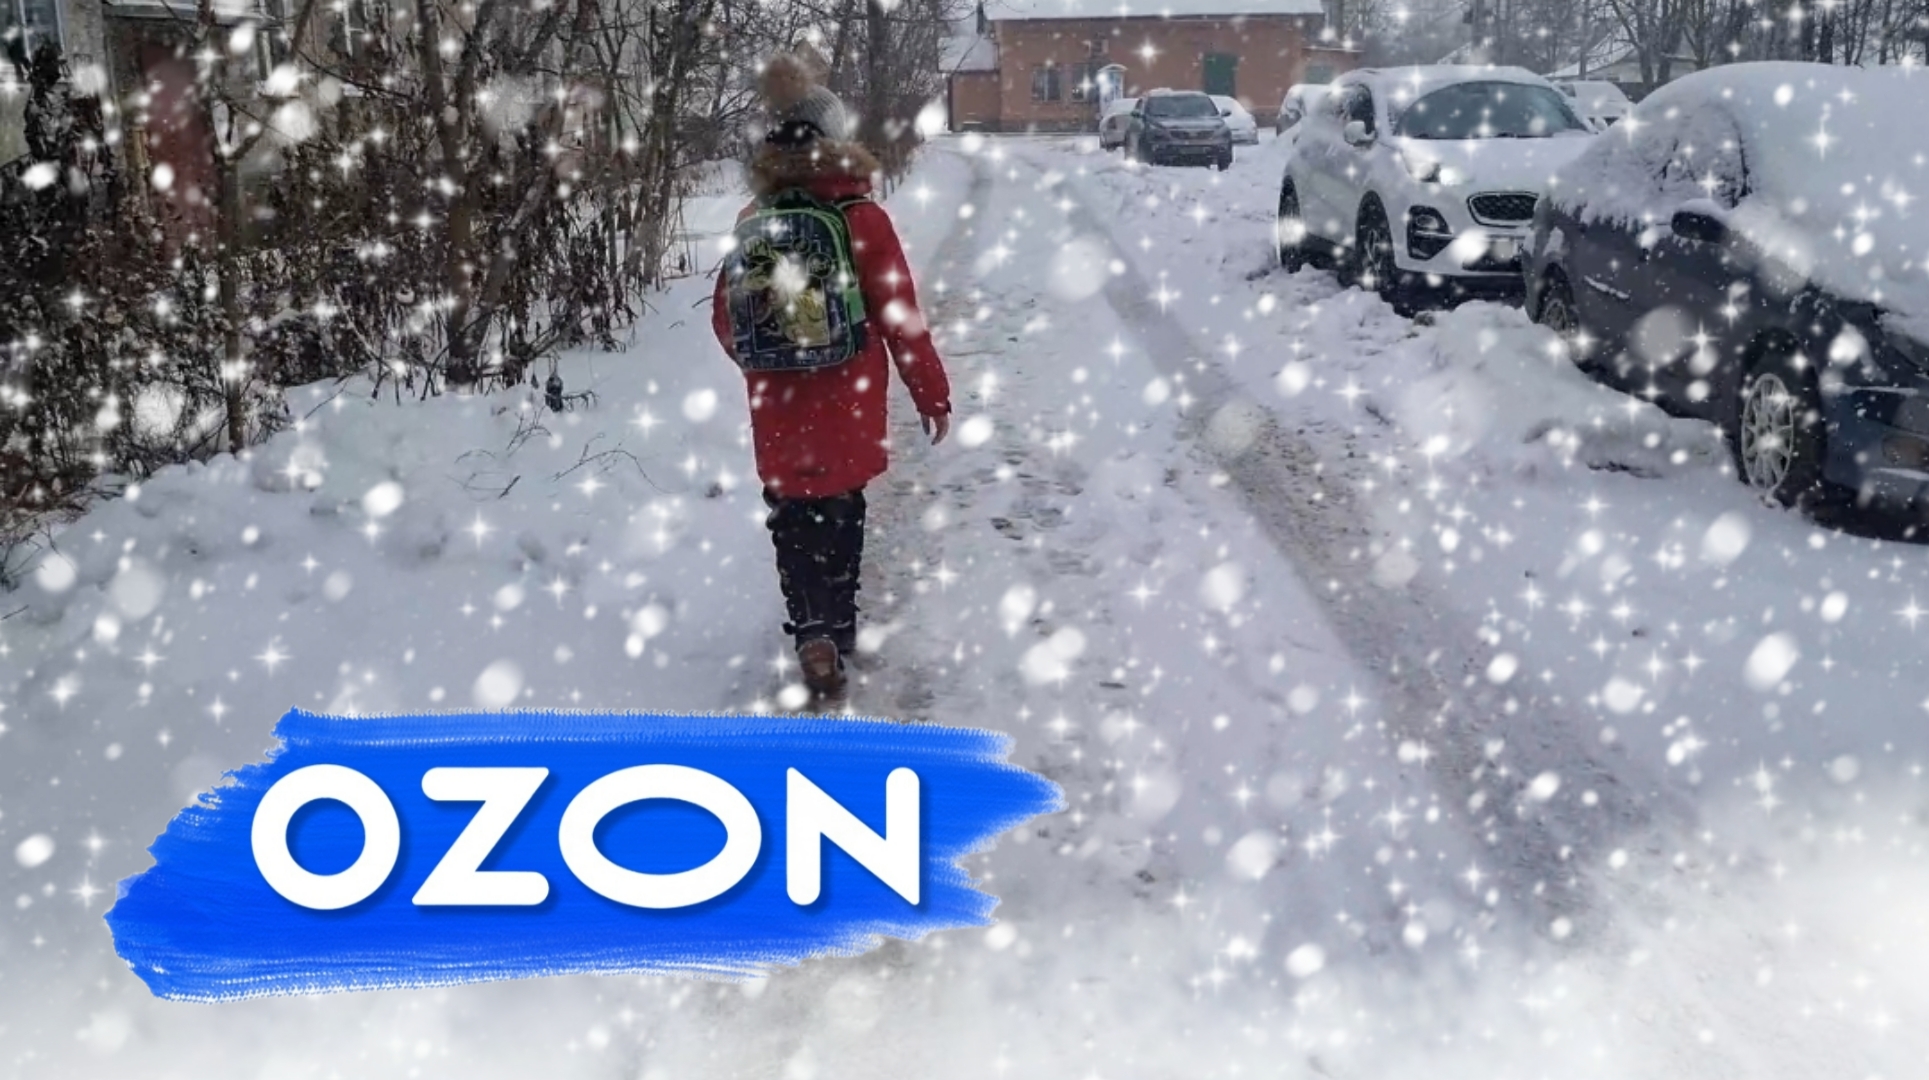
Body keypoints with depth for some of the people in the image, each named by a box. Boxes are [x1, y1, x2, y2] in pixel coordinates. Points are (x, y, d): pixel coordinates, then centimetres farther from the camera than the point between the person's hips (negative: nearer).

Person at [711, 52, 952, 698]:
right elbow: (901, 322, -10)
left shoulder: (752, 224, -2)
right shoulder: (862, 220, -13)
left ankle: (814, 630, 9)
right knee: (839, 519, 13)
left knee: (793, 520, 15)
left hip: (776, 411, 2)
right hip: (846, 409, -2)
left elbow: (726, 324, 7)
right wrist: (932, 397, 2)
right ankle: (834, 627, 22)